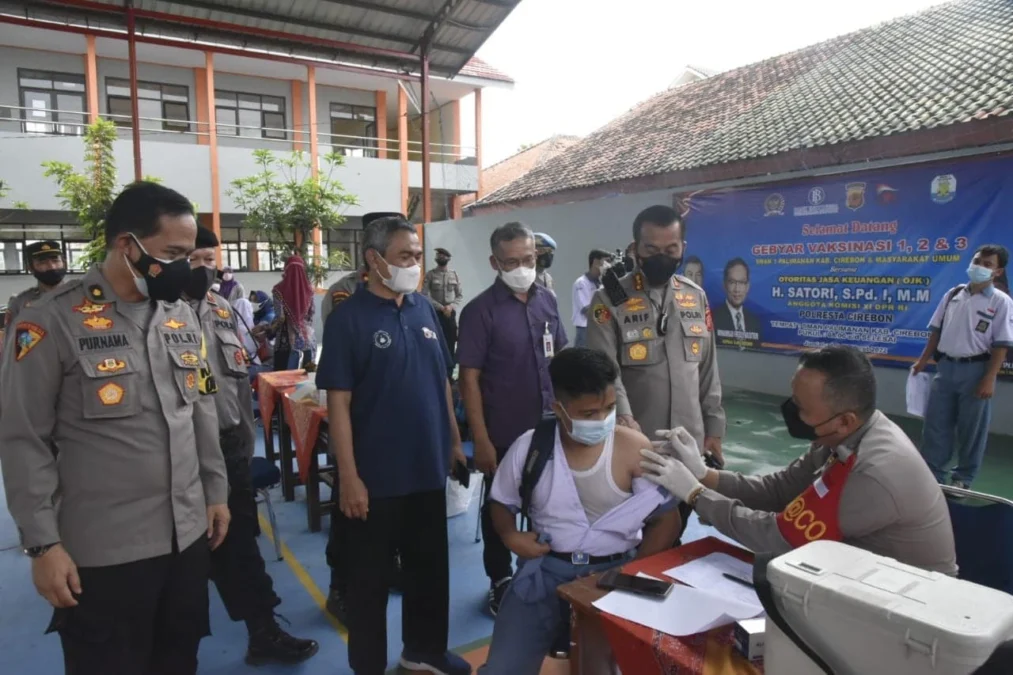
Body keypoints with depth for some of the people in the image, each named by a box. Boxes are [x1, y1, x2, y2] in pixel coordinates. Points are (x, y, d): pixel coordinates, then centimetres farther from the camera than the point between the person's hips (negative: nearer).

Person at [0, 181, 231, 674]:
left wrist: (216, 491, 13)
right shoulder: (52, 321, -11)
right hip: (103, 552, -5)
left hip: (188, 536, 5)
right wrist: (42, 543, -10)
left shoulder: (181, 316, 6)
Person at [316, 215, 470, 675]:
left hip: (428, 468, 6)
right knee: (370, 577, 12)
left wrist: (454, 440, 11)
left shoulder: (425, 310, 4)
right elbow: (338, 401, -13)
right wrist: (349, 476, -15)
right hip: (375, 476, -5)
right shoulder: (348, 318, -12)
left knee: (431, 566, 20)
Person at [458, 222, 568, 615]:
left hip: (548, 428, 5)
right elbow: (469, 379, -14)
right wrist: (481, 440, -17)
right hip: (504, 435, -5)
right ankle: (501, 581, 34)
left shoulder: (547, 300, 2)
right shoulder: (480, 310, -13)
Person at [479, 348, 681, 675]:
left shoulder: (634, 448, -9)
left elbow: (667, 519, -4)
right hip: (546, 569, 1)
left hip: (616, 571, -1)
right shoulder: (529, 446, -3)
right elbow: (501, 501, 12)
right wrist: (510, 535, -9)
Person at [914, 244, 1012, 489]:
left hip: (975, 369, -4)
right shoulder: (953, 294, 6)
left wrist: (989, 379, -15)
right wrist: (923, 361, 9)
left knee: (971, 428, 7)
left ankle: (963, 479, 22)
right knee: (935, 423, 8)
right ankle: (932, 474, 20)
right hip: (946, 366, 4)